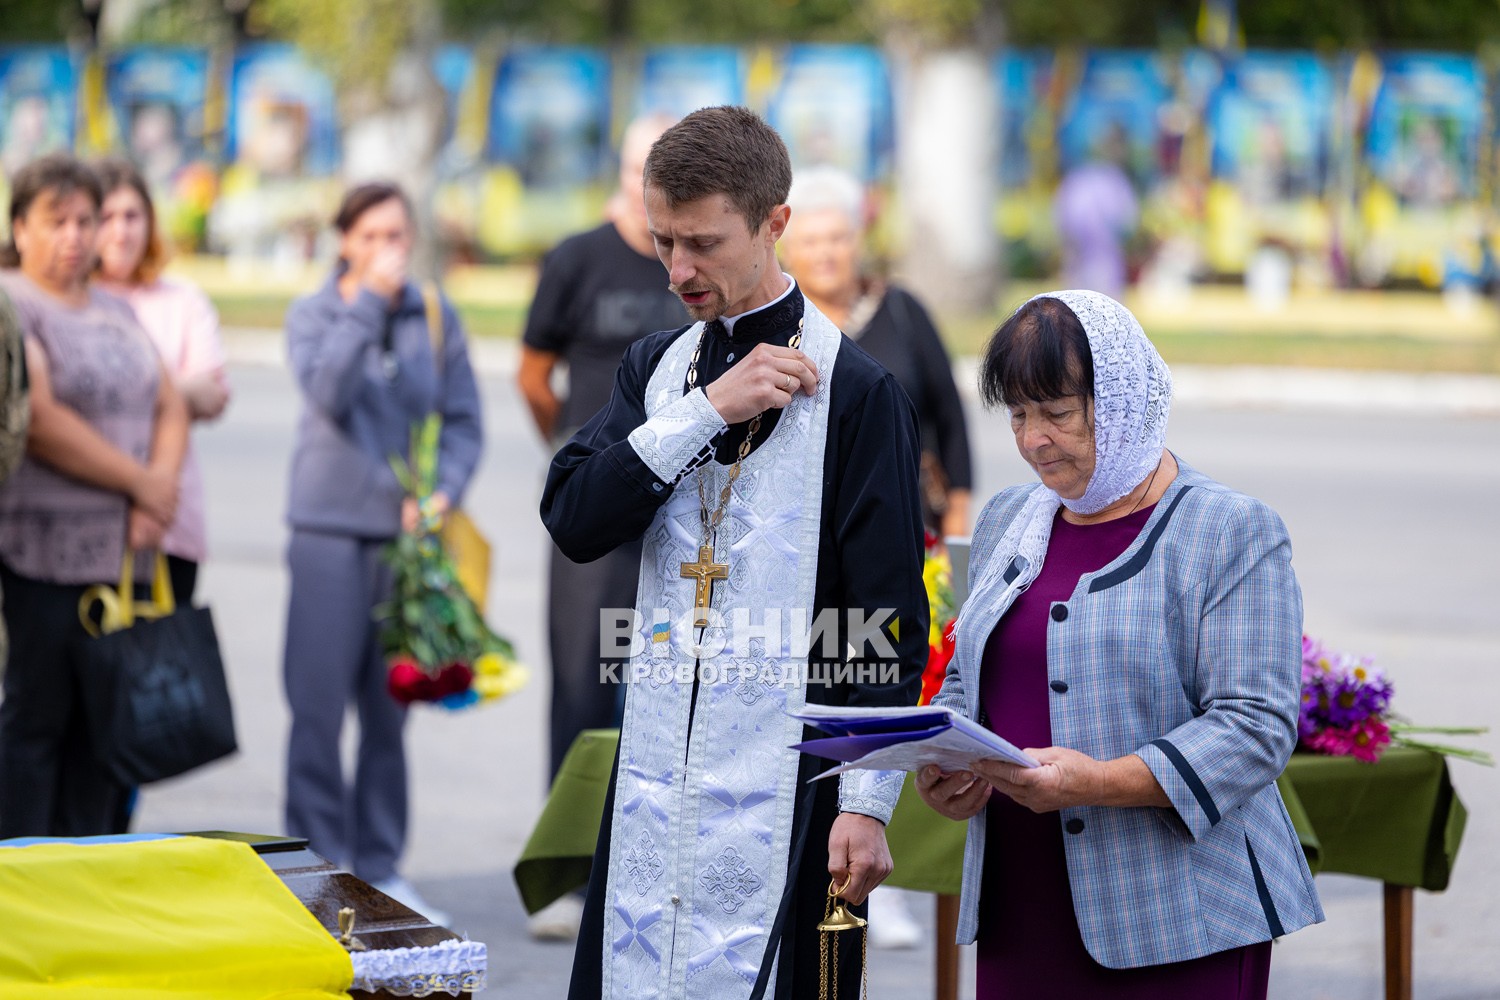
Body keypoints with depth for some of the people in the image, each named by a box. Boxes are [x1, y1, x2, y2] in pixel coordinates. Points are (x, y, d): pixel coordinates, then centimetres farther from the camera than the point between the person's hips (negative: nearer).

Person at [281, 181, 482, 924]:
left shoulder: (436, 319, 7)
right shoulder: (312, 315, 2)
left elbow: (463, 421, 7)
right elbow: (330, 393, -16)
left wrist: (442, 492, -10)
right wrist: (368, 300, -16)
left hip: (408, 534, 2)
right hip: (331, 532, -2)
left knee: (391, 710, 7)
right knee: (320, 706, -3)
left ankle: (379, 867, 17)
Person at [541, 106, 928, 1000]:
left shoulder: (854, 389, -7)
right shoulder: (657, 368, 11)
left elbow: (889, 621, -8)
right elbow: (572, 517, -3)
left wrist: (868, 802, -12)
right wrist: (707, 410, -11)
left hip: (781, 786, -5)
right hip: (655, 769, 6)